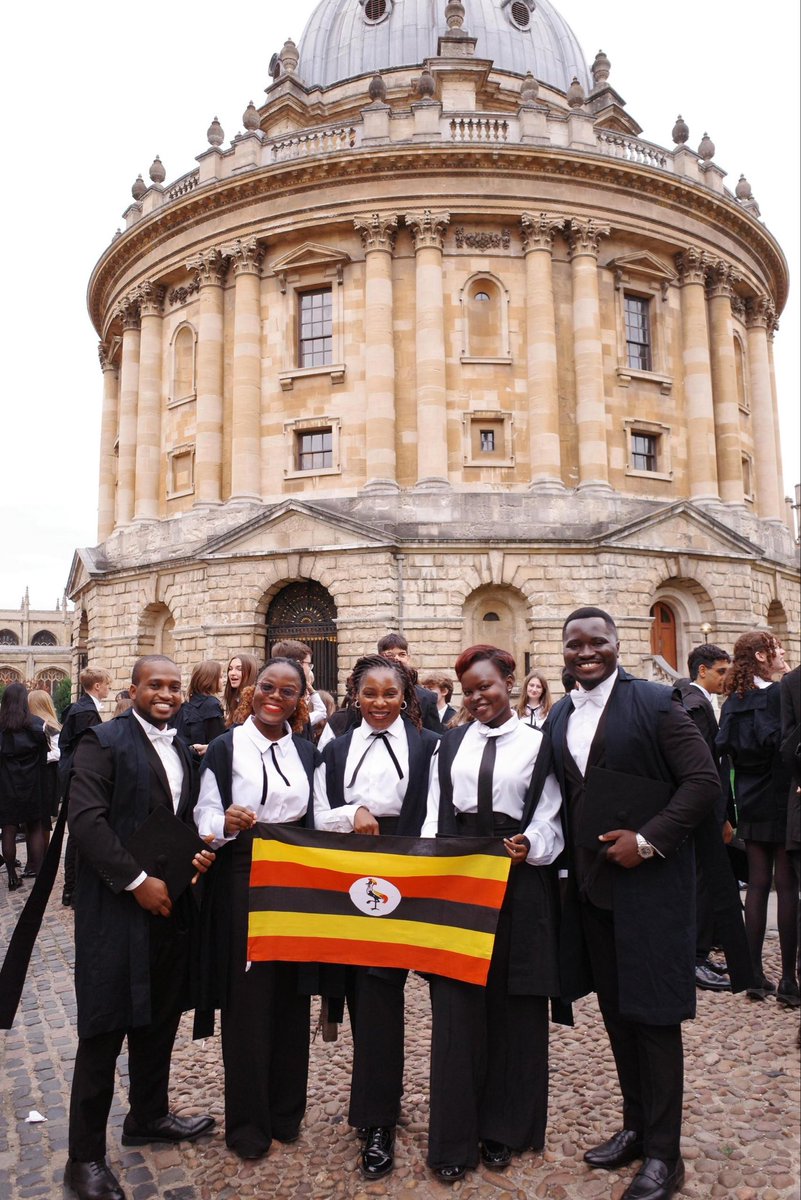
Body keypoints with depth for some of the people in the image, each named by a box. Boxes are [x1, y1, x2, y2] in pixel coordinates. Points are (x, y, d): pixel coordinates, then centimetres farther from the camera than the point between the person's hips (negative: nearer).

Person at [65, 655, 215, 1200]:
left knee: (160, 1019, 18)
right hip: (117, 906, -7)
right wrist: (137, 881, -19)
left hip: (170, 904, 7)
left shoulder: (183, 751, 12)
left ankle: (149, 1116, 38)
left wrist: (199, 853, -1)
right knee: (104, 1030, 3)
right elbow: (86, 819, -18)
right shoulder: (103, 741, -10)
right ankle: (86, 1156, 19)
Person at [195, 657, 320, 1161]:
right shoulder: (226, 748, -5)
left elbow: (317, 818, 11)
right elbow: (205, 816, -7)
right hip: (242, 881, -4)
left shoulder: (308, 752, 8)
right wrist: (225, 823, -27)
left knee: (290, 995, 13)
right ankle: (248, 1120, 22)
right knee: (247, 998, 4)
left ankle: (286, 1109, 31)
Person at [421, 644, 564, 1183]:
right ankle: (455, 1137, 19)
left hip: (519, 883, -2)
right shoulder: (449, 744, 9)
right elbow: (434, 815, 7)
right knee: (457, 1007, 5)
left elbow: (549, 819, -4)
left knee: (514, 1006, 9)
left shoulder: (538, 744, 2)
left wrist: (530, 847, -23)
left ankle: (504, 1129, 28)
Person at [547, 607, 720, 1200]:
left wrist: (648, 840, -20)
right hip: (591, 884, 6)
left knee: (653, 1014, 5)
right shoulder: (560, 716, 7)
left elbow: (704, 780, -15)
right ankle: (635, 1127, 35)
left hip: (650, 881, -6)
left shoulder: (654, 701, -12)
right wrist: (572, 860, 6)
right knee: (615, 1011, 17)